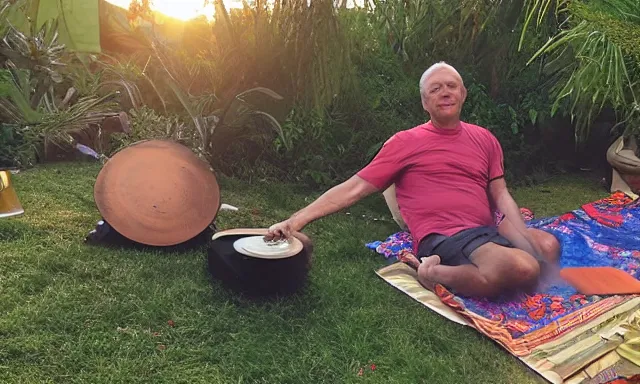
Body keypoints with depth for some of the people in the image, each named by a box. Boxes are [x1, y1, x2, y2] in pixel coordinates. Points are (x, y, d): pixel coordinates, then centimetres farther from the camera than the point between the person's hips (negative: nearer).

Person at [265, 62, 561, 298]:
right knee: (523, 269, -28)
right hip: (444, 237, -6)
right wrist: (298, 219, -10)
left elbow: (501, 196, 15)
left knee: (547, 246, -22)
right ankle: (434, 273, -7)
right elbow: (354, 188, -1)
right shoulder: (406, 142, 4)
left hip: (488, 233, 6)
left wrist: (524, 237, -6)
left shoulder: (484, 139, 19)